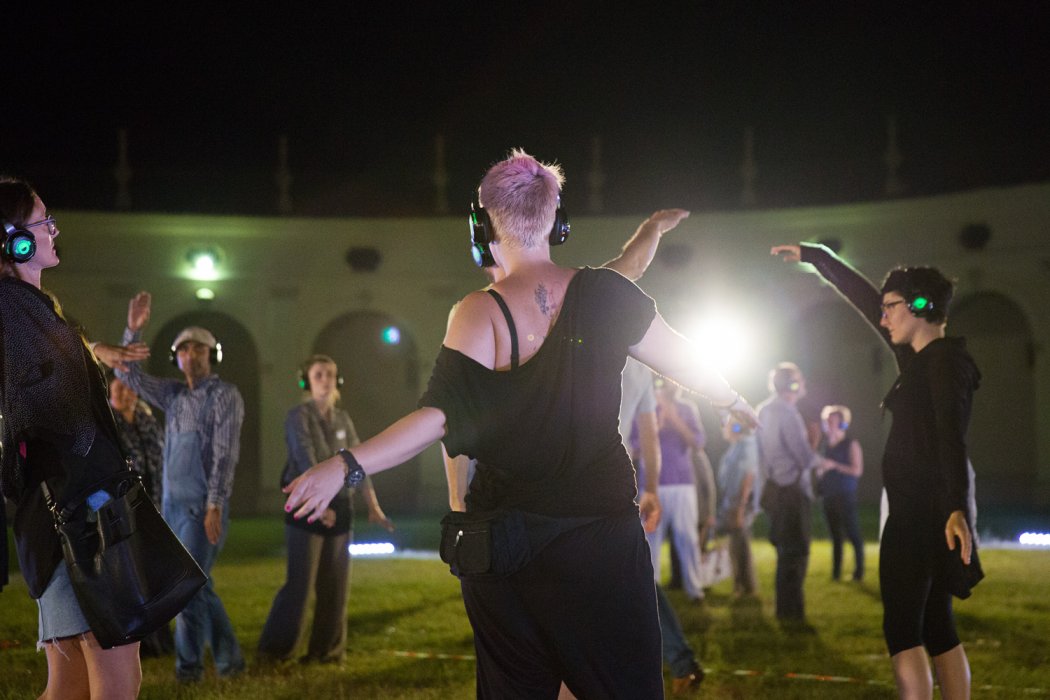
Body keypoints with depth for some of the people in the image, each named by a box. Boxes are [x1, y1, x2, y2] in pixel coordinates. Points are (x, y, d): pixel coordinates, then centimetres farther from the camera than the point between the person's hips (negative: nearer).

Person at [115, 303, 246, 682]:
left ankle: (188, 663, -1)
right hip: (172, 504, 7)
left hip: (204, 506, -7)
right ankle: (228, 657, 18)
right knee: (199, 584, 10)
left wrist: (215, 505, -20)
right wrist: (133, 329, 1)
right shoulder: (173, 394, 13)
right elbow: (126, 372, 15)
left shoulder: (225, 395, -6)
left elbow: (225, 454, -13)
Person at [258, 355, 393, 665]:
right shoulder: (299, 416, -8)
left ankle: (328, 648, 14)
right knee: (300, 582, -8)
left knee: (334, 582, 5)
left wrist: (373, 507, 2)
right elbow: (306, 462, -21)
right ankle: (275, 648, 3)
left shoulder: (342, 419, 11)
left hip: (339, 506, 6)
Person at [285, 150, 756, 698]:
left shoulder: (479, 314, -9)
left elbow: (441, 419, -19)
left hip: (507, 541, 0)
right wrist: (735, 401, 27)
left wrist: (345, 466, -21)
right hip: (602, 531, 0)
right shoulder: (605, 293, -3)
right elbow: (682, 361, 8)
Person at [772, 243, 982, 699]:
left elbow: (951, 435, -25)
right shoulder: (919, 356, 15)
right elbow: (863, 299, 24)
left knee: (901, 628, -11)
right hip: (922, 508, 10)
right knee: (935, 626, 10)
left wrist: (957, 508, -37)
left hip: (923, 509, -10)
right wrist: (814, 257, 31)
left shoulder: (945, 359, -11)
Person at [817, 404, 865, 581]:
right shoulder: (826, 444, 13)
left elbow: (857, 470, -13)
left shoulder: (851, 444, -6)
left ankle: (859, 570, 0)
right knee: (835, 535, 8)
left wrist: (835, 466, -17)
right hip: (829, 494, 6)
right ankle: (836, 571, 11)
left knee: (852, 533, -6)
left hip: (846, 495, -6)